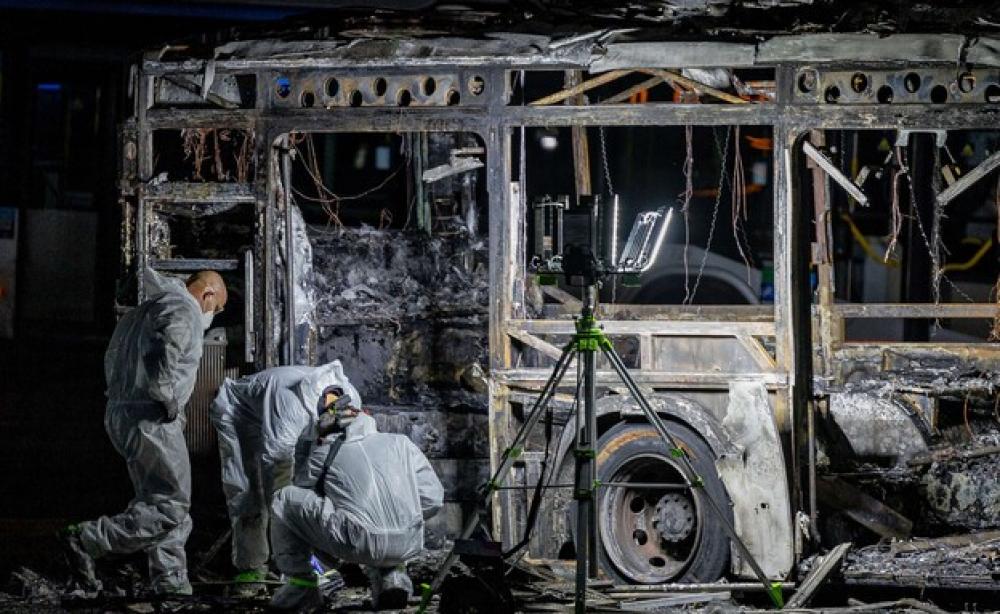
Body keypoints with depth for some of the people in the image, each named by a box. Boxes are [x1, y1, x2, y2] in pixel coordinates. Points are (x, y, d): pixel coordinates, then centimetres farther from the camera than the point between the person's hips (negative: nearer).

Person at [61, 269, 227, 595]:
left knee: (163, 504, 14)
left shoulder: (145, 311, 23)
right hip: (152, 419, -10)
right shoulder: (184, 311, -8)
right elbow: (163, 355, -26)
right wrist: (169, 402, -16)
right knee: (171, 507, -8)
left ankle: (171, 586, 12)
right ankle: (85, 541, -11)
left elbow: (113, 358, 27)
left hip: (121, 414, 10)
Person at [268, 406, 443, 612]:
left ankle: (301, 585, 16)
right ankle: (391, 572, 18)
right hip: (409, 546, 4)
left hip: (358, 545, -4)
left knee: (283, 500, 16)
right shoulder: (401, 443, 21)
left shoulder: (322, 453, 16)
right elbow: (432, 499, 15)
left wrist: (303, 450, 41)